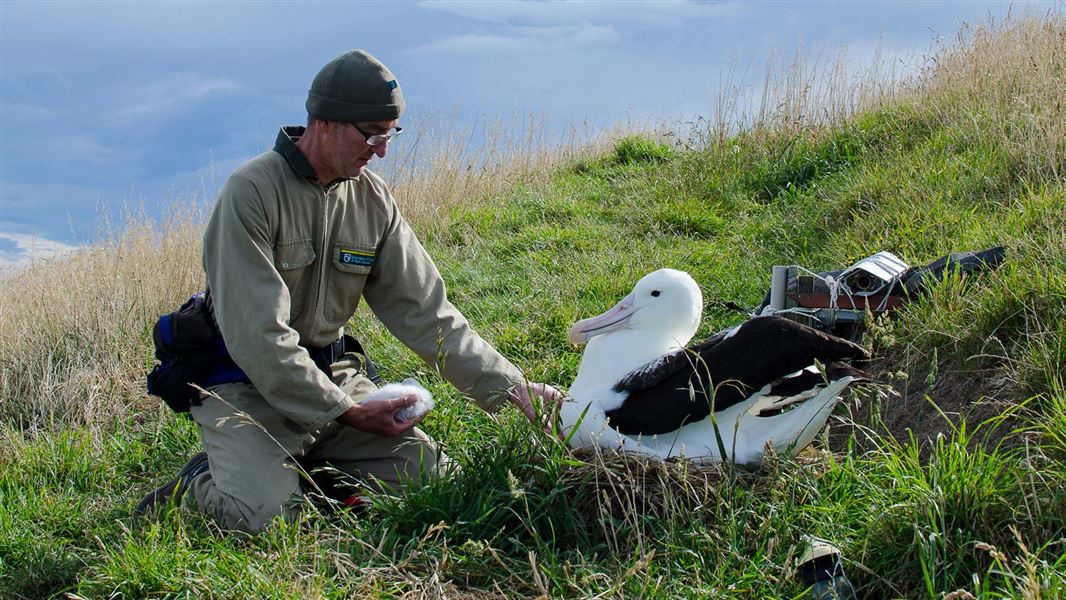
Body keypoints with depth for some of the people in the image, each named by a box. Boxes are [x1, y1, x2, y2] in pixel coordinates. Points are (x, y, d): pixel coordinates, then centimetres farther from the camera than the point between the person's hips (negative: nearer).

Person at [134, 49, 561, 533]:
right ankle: (199, 483, 6)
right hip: (246, 384, -6)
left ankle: (297, 466, 8)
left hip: (330, 373, 6)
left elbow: (424, 312, 2)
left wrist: (508, 386, -8)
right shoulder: (252, 192, -18)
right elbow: (257, 336, -22)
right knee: (266, 513, -27)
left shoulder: (373, 199, 2)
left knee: (422, 467, -13)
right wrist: (348, 413, -23)